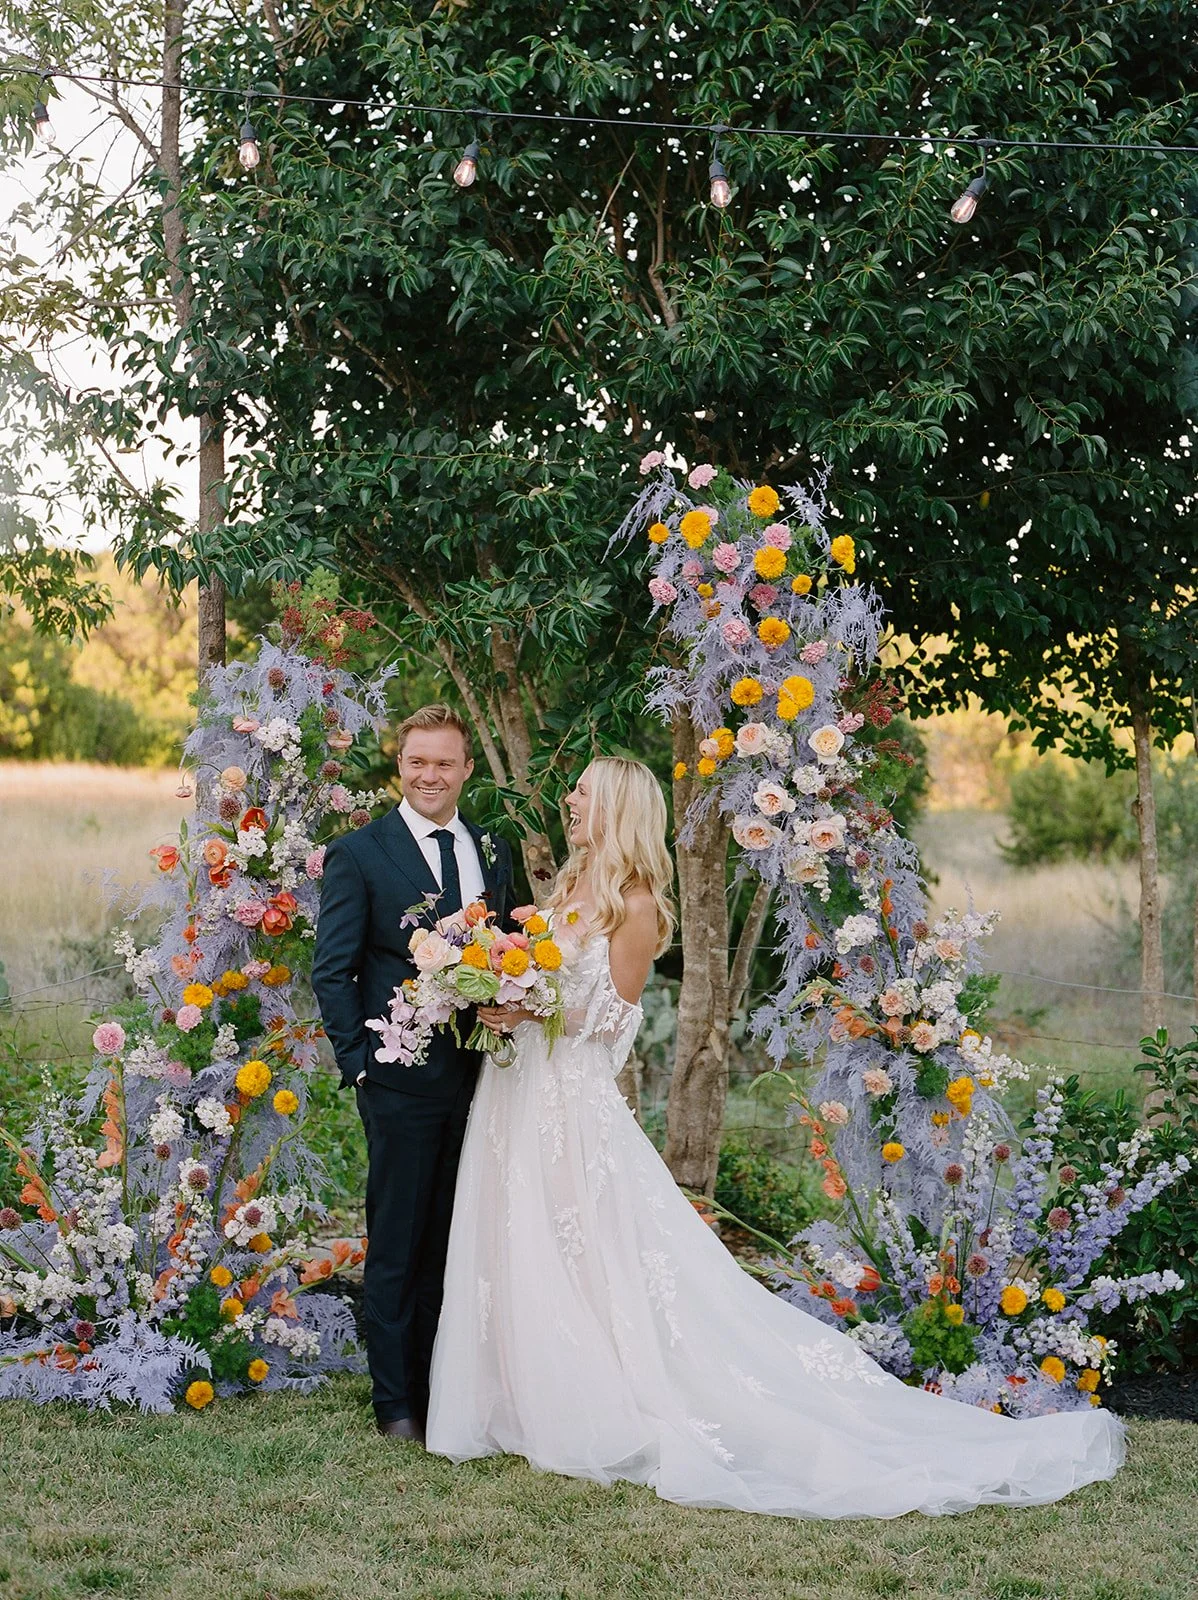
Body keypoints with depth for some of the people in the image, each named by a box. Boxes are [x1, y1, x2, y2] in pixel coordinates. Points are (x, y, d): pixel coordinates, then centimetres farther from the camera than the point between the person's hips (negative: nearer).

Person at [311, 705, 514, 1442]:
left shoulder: (493, 852, 10)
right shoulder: (359, 854, -4)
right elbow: (332, 971, -5)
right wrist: (359, 1063, -12)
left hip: (480, 1072, 5)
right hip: (403, 1077, -4)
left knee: (454, 1243, 12)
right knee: (397, 1246, 4)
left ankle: (442, 1385, 23)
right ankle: (396, 1401, 14)